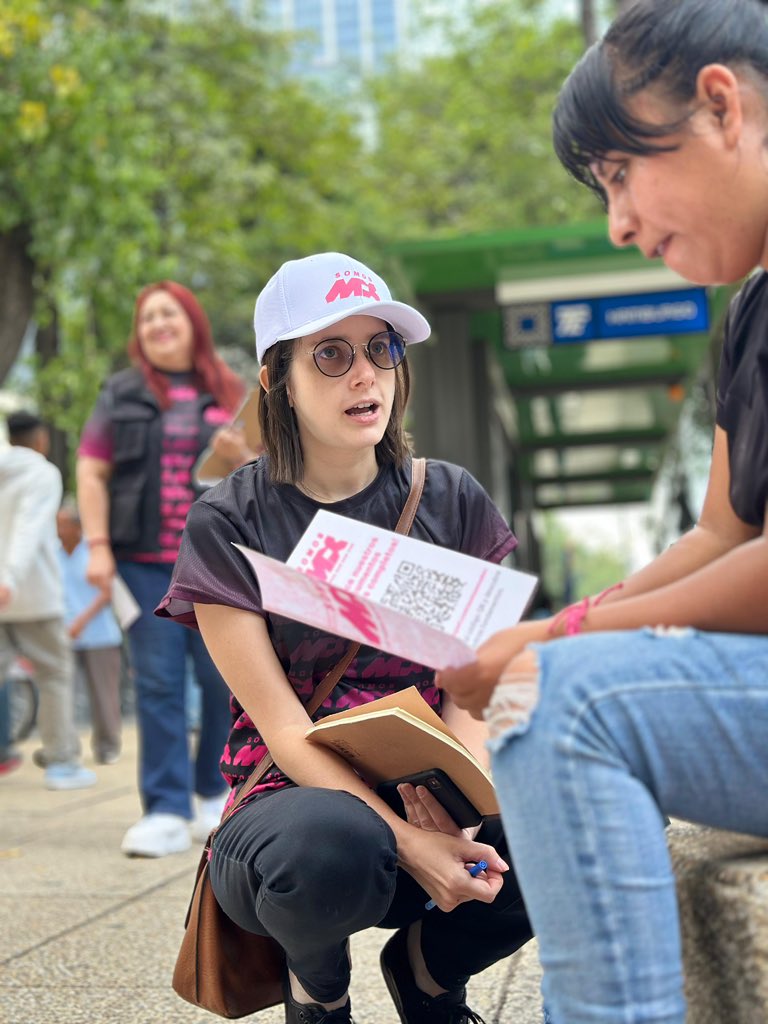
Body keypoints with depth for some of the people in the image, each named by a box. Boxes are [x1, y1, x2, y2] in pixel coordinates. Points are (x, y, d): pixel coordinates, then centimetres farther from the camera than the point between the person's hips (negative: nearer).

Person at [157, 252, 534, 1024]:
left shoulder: (451, 500, 6)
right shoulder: (228, 525, -4)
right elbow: (281, 726, -11)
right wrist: (407, 841, -26)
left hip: (428, 807, 3)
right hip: (293, 799, -3)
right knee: (333, 845, -40)